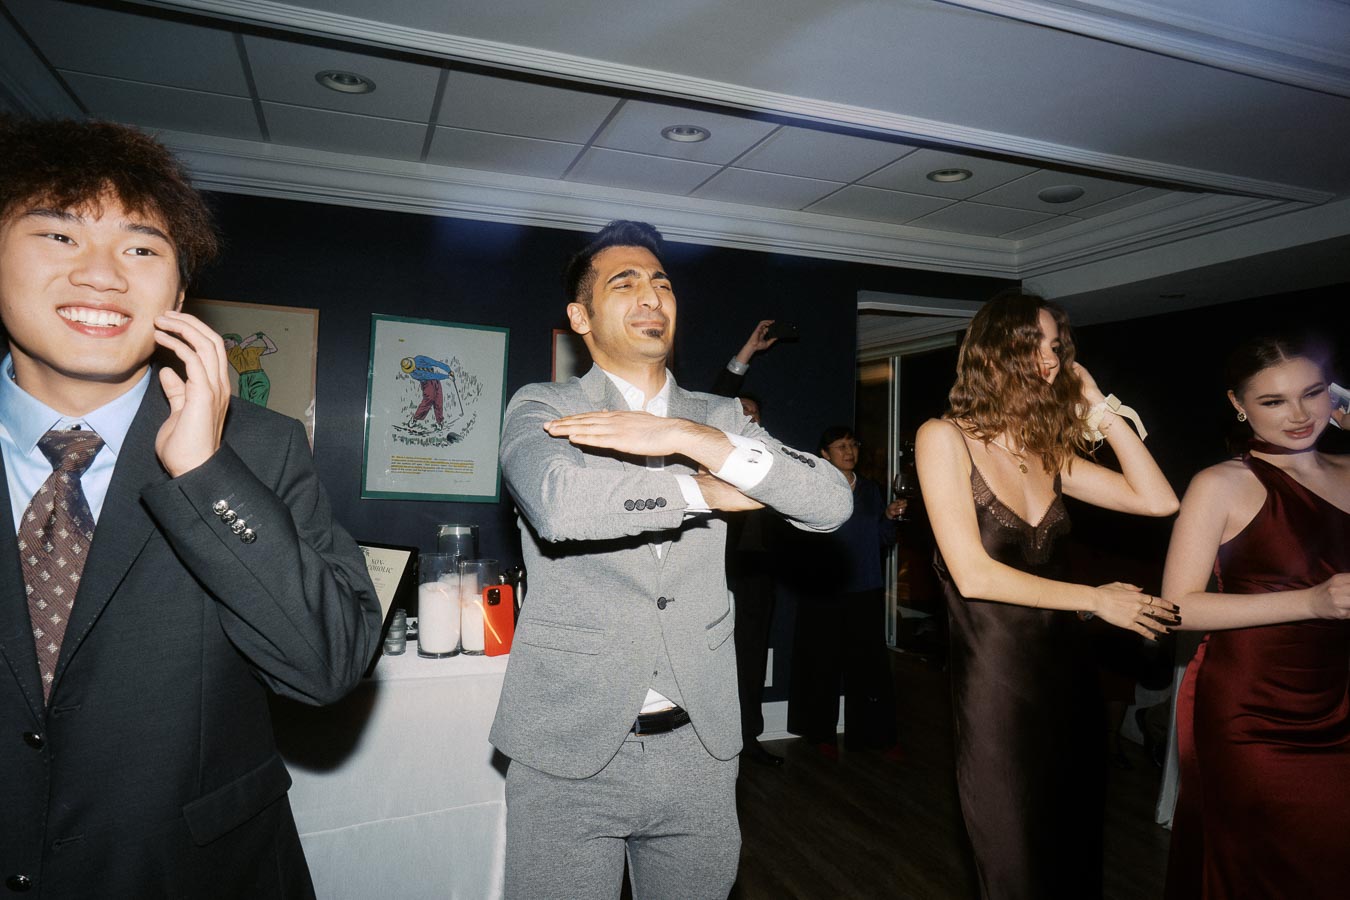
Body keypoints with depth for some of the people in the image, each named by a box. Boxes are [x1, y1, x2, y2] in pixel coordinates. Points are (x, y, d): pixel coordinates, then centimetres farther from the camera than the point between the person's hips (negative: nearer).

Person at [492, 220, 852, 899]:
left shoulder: (718, 419, 7)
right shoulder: (540, 409, -3)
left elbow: (831, 503, -8)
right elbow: (561, 505, -26)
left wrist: (690, 439, -19)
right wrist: (706, 491, -13)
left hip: (699, 747, 3)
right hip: (571, 746, -3)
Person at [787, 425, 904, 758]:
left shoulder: (871, 490, 12)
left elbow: (884, 540, 12)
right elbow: (802, 539, -3)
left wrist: (890, 516, -4)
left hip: (865, 592, 3)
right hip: (824, 591, -3)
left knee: (871, 664, 1)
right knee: (823, 664, 4)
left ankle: (878, 734, 14)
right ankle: (822, 734, 19)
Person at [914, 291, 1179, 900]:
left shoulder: (1047, 452, 7)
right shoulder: (944, 438, -12)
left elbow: (1158, 500, 0)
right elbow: (975, 576, -17)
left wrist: (1099, 408, 1)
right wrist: (1096, 599, -10)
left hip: (1066, 670, 6)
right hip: (994, 679, -6)